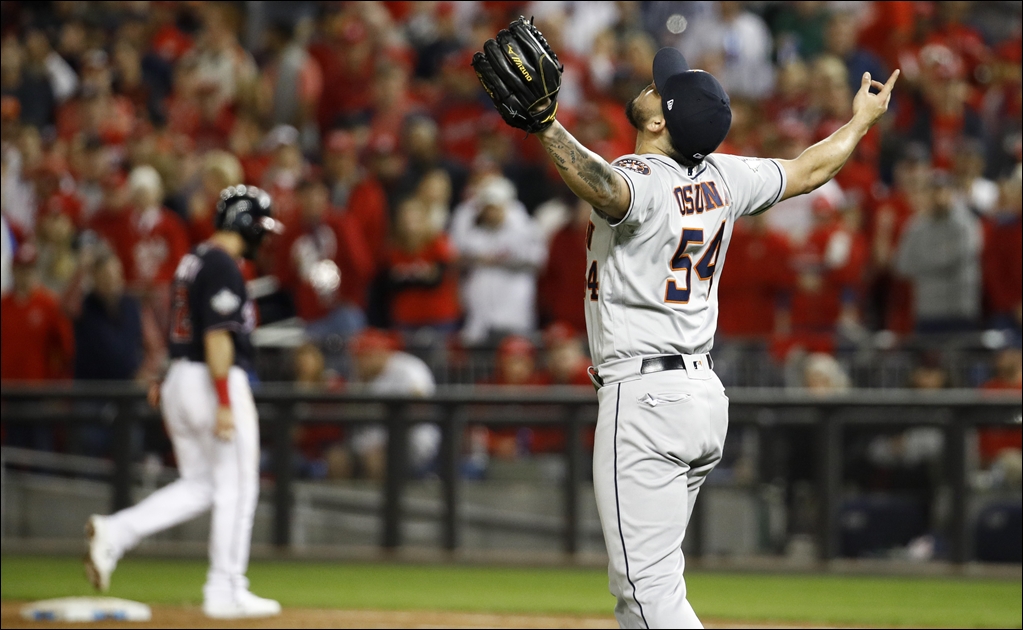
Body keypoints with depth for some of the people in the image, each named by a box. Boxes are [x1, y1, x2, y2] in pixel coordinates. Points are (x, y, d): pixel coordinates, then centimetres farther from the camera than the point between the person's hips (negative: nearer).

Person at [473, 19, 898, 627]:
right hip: (705, 392, 9)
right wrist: (862, 121, 40)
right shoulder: (722, 178, 7)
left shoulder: (643, 182, -16)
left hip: (643, 397, -9)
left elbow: (606, 188, -41)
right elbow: (808, 171, 22)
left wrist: (546, 125, -55)